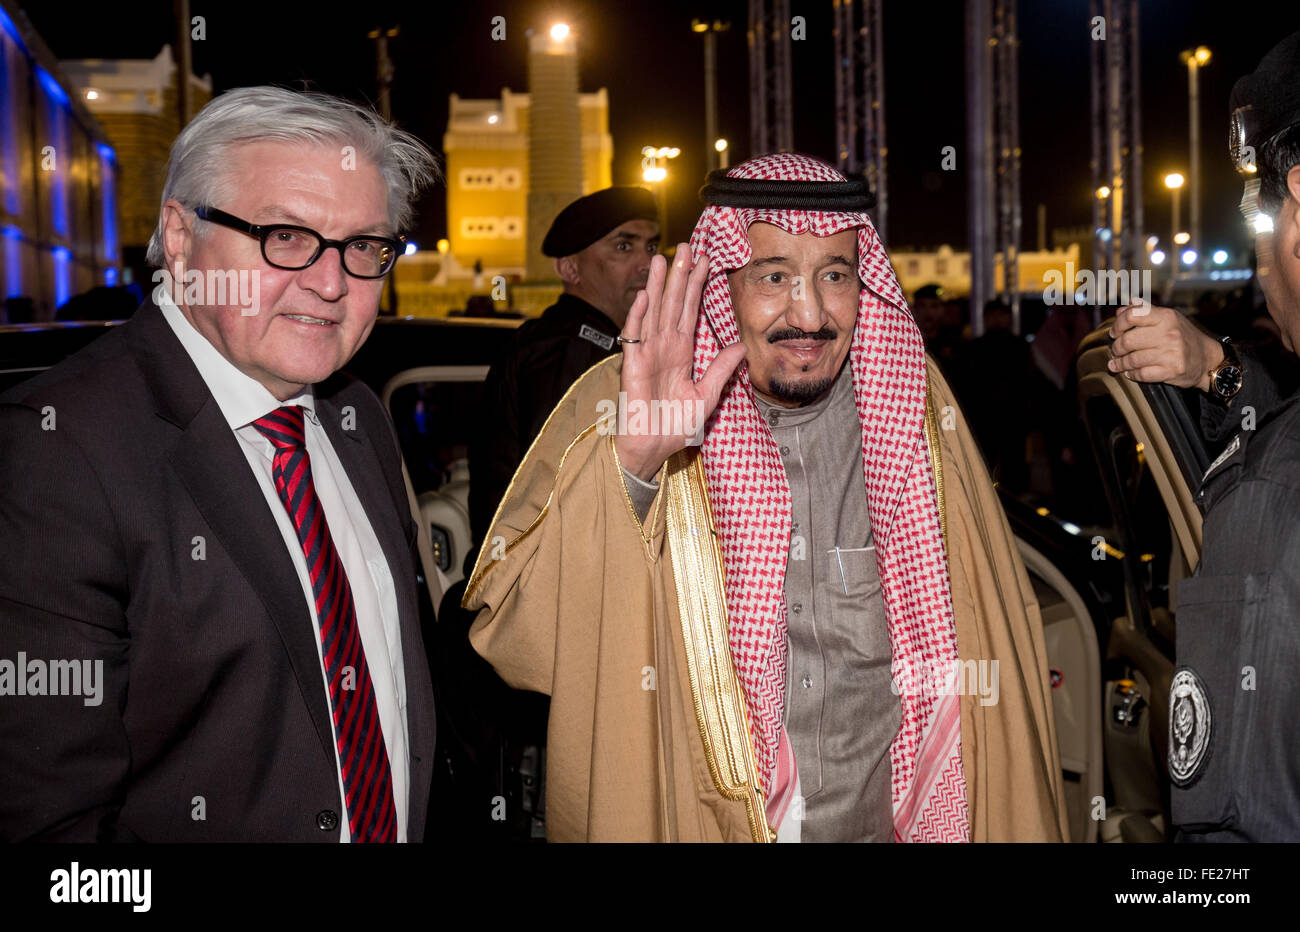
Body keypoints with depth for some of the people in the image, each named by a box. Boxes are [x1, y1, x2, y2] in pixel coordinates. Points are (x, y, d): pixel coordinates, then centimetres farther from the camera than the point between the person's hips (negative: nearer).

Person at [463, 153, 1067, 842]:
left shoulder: (912, 406, -6)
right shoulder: (618, 406, -15)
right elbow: (518, 642, -25)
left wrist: (1017, 828, 0)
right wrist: (630, 464, -37)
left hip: (880, 819, 3)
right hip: (683, 821, -2)